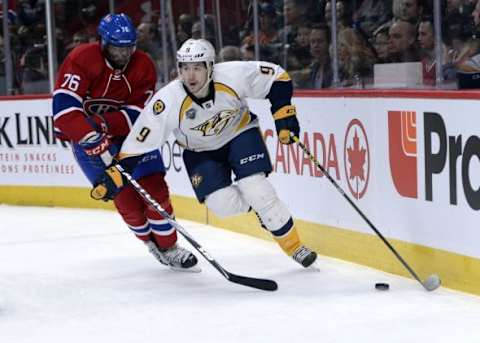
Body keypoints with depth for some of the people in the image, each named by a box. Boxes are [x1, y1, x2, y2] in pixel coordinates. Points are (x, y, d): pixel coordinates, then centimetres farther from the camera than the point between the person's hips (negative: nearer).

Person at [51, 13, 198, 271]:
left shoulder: (143, 66, -12)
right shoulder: (82, 60, -23)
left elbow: (137, 115, -16)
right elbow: (63, 106, -33)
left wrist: (103, 123, -32)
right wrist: (92, 137, -44)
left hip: (130, 131, 3)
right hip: (86, 135, -3)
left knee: (154, 188, -6)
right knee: (124, 194, -8)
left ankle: (167, 248, 8)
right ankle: (149, 240, 18)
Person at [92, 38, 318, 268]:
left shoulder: (234, 75, -29)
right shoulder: (167, 102, -30)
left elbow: (277, 77, -14)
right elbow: (139, 143, -24)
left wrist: (283, 114, -20)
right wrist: (115, 175, -32)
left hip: (240, 133, -1)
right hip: (201, 151, 1)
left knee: (255, 191, -20)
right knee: (222, 204, -19)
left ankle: (294, 246, -1)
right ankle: (262, 207, 15)